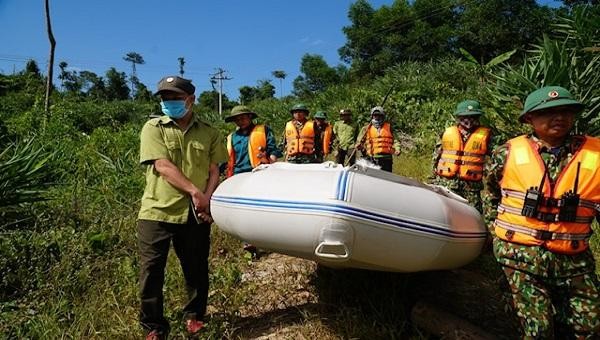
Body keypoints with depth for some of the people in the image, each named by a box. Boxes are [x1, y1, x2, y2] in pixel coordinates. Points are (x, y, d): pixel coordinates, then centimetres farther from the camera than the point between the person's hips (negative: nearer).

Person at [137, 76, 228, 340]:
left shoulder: (208, 133, 8)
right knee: (151, 272, 4)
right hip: (157, 212, -1)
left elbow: (214, 171, 7)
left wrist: (205, 200, -9)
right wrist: (194, 192, -16)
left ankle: (194, 316, 35)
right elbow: (163, 166, -11)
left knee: (196, 270, 12)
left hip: (195, 215, 2)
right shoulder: (153, 128, 1)